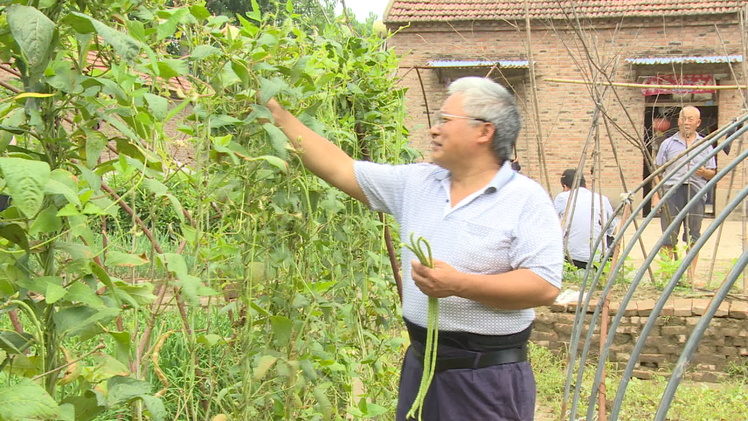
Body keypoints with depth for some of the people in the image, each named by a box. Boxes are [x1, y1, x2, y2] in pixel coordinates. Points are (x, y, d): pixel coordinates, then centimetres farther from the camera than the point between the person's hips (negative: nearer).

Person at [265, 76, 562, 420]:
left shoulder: (526, 199, -9)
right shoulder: (416, 182, 8)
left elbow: (545, 286, -17)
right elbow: (340, 169, 10)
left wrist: (459, 284, -24)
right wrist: (279, 115, 8)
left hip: (487, 379, -5)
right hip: (420, 366, 6)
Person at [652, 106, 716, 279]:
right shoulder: (668, 144, 11)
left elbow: (712, 173, 13)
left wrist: (704, 172, -10)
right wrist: (655, 197, 0)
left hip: (696, 192, 1)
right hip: (672, 191, -1)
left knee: (693, 236, 2)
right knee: (669, 237, -3)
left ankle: (691, 275, 9)